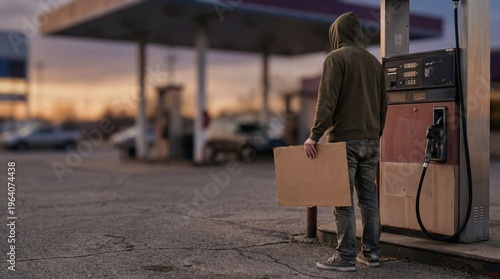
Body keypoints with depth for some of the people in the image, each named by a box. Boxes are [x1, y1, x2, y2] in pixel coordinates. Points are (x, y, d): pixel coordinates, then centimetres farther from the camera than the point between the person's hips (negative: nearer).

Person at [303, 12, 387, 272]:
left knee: (343, 200, -3)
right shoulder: (374, 61, 14)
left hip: (344, 140, -7)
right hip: (371, 141, 7)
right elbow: (383, 104, 16)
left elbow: (327, 101, -16)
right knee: (369, 197, 10)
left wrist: (314, 136, -15)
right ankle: (371, 252, 15)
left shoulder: (336, 58, -6)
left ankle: (345, 257, -1)